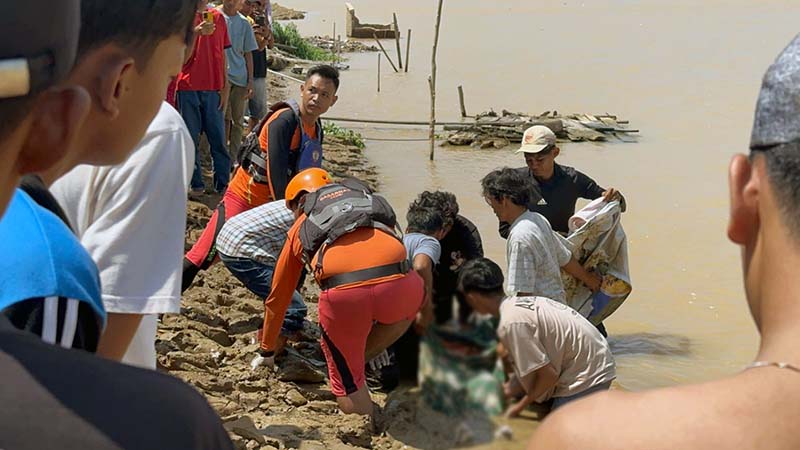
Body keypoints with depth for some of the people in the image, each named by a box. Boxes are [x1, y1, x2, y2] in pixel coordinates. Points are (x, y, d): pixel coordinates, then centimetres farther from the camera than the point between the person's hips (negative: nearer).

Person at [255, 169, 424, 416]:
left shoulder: (300, 227, 30)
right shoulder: (370, 200, 36)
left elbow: (278, 298, 39)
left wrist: (266, 352, 55)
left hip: (342, 293, -1)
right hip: (397, 283, 1)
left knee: (348, 386, 18)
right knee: (407, 302, 35)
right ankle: (359, 359, 28)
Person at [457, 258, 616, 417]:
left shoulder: (511, 323, -22)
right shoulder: (519, 303, 7)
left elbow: (548, 374, -19)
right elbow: (529, 370, 12)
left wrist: (519, 407, -5)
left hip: (585, 378, -9)